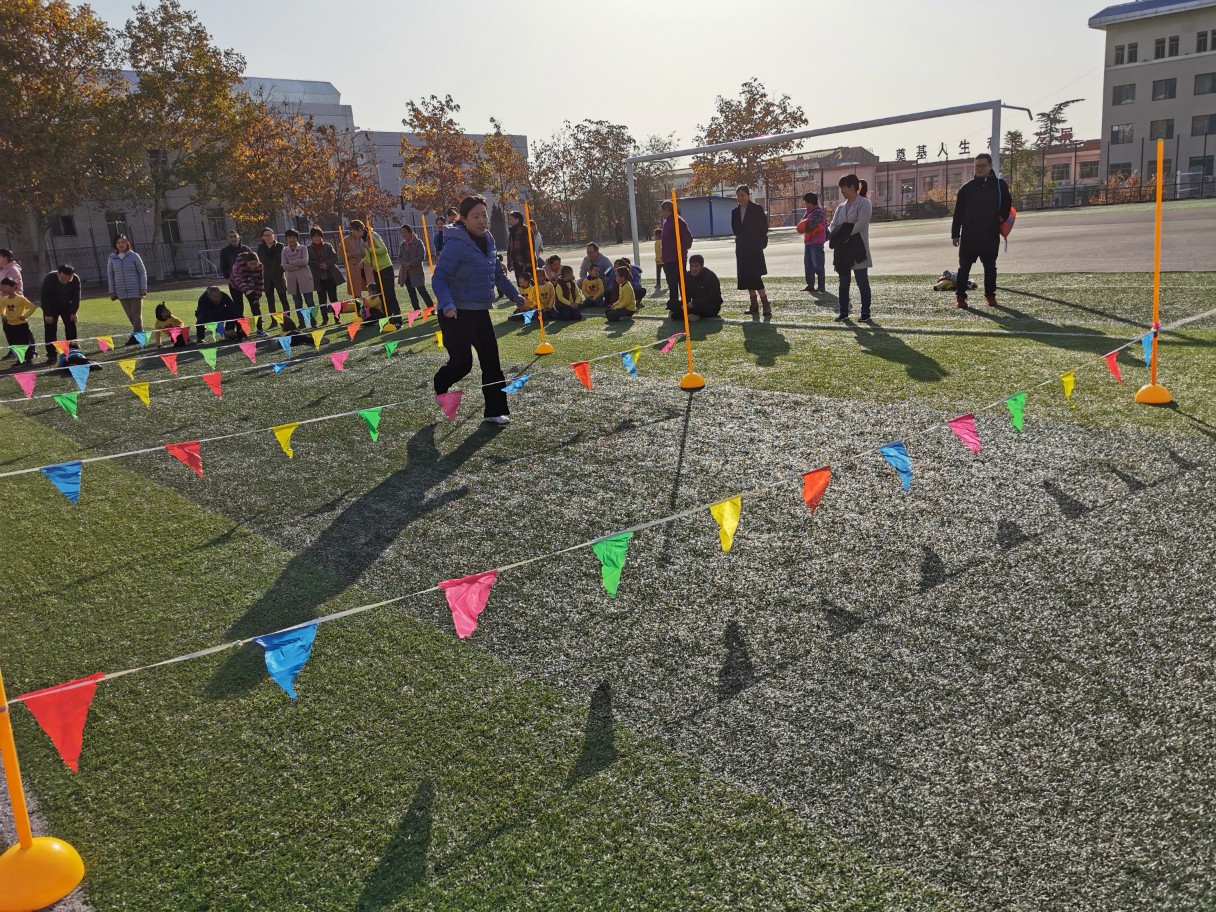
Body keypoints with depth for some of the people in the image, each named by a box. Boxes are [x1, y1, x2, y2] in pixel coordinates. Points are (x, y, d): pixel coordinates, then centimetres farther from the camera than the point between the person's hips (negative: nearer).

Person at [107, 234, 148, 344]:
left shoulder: (134, 256, -2)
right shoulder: (112, 258, 6)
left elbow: (142, 272, 0)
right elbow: (110, 276, 10)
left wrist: (143, 288, -7)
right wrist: (112, 291, 5)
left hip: (135, 291, -3)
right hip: (121, 292, 3)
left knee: (136, 315, 0)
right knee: (130, 316, 3)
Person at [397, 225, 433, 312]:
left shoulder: (418, 242, -5)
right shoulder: (403, 244, 12)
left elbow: (421, 256, -12)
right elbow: (400, 256, 13)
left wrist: (410, 264, -16)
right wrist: (404, 263, -9)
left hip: (416, 271, -6)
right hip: (406, 272, 6)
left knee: (422, 290, -11)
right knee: (411, 292, 8)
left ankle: (432, 308, -5)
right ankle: (417, 310, 14)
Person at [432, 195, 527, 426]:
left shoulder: (487, 240, 7)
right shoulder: (456, 244, -18)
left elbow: (498, 273, 21)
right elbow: (439, 278, -21)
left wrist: (515, 295, 20)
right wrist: (447, 305, -35)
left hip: (480, 312, 7)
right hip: (457, 314, -7)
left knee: (491, 361, 4)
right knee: (462, 362, -2)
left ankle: (495, 410, 13)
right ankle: (437, 388, 30)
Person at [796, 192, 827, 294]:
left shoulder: (818, 212, -14)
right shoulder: (810, 212, 16)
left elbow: (811, 225, -23)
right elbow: (803, 222, 12)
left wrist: (803, 228, -7)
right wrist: (804, 227, -10)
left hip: (816, 242, -10)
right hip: (808, 241, 10)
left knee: (817, 265, -8)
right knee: (808, 264, 13)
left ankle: (822, 286, -5)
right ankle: (810, 285, 20)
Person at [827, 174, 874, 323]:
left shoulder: (864, 203, -6)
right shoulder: (841, 207, 15)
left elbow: (861, 224, -17)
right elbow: (833, 225, 9)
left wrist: (843, 235, -16)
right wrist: (835, 235, -13)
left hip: (858, 249, -7)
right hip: (842, 250, 7)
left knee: (862, 282, -2)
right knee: (844, 282, 10)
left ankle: (865, 312, 3)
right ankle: (843, 312, 17)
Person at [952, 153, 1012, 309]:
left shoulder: (1000, 185, 4)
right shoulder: (967, 188, 3)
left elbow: (1007, 204, 16)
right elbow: (958, 212, 4)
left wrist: (1002, 217, -1)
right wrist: (955, 233, 1)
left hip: (991, 235, 1)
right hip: (969, 234, 0)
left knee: (990, 267, 7)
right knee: (964, 267, -2)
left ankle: (990, 295, 17)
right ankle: (960, 296, 3)